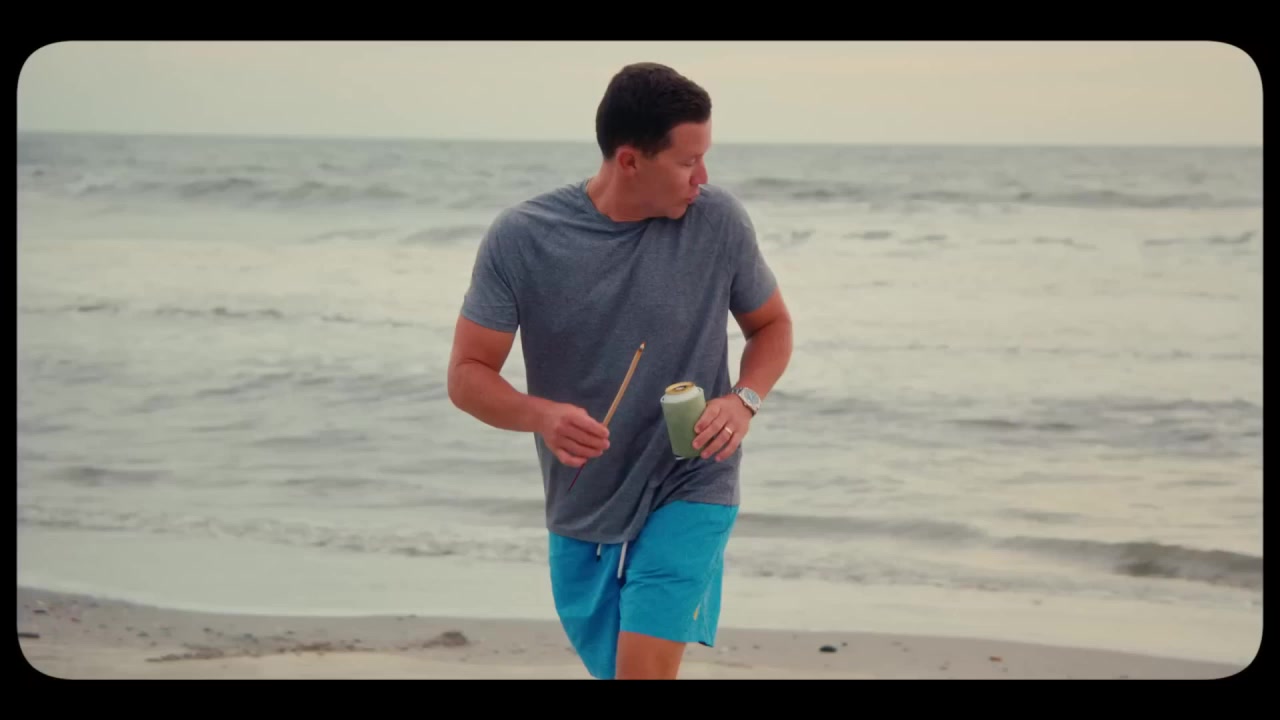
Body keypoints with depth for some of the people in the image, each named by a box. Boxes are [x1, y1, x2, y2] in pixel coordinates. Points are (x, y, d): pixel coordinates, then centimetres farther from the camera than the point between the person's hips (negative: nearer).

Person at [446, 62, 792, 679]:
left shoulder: (717, 222, -11)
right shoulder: (520, 239, -13)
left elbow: (772, 326, 6)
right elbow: (467, 375, -9)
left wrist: (745, 400, -16)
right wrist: (541, 415, -30)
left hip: (687, 495, -2)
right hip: (581, 513, 2)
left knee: (645, 671, -19)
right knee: (616, 667, 18)